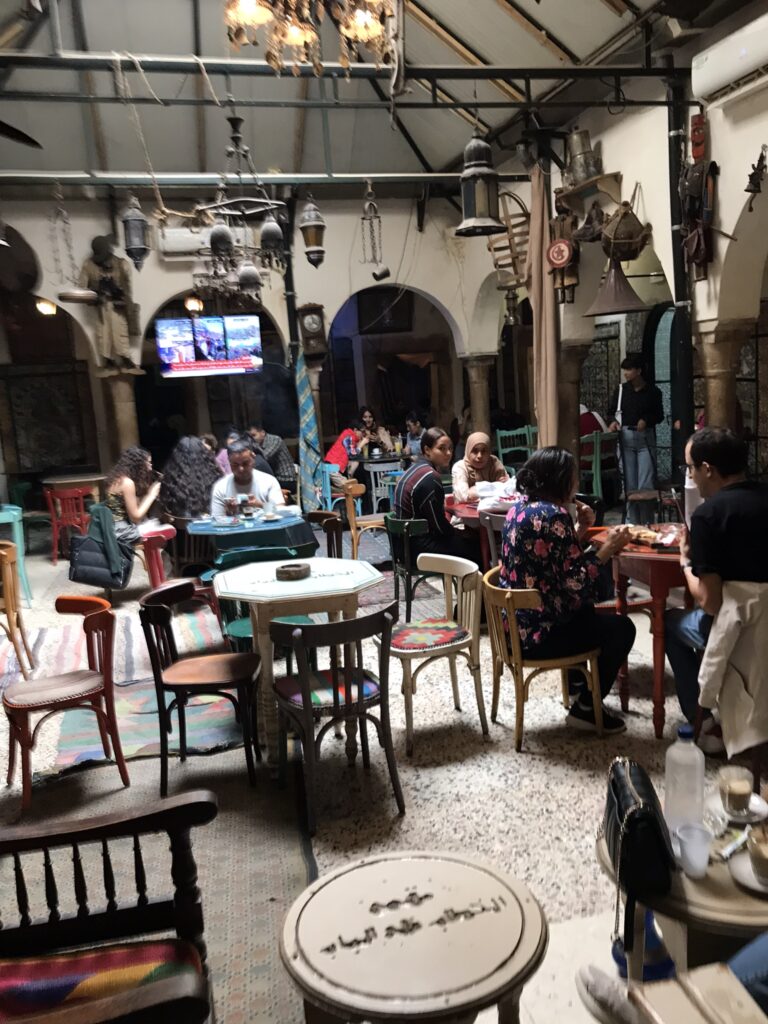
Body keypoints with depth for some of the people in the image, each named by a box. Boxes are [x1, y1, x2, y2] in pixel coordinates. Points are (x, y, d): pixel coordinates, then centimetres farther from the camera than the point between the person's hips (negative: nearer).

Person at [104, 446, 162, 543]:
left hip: (113, 528, 9)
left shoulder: (119, 477, 10)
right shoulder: (127, 482, -17)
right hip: (121, 531, -9)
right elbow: (135, 518, -15)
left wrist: (149, 493, 9)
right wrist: (152, 495, -7)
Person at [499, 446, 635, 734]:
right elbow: (576, 582, -23)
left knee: (586, 611, 32)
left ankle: (577, 681, 44)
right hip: (538, 631, -9)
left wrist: (580, 530, 4)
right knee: (621, 628, 7)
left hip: (516, 622, 10)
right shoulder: (553, 515, -22)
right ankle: (586, 708, 17)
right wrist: (608, 548, -12)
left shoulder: (519, 506, 6)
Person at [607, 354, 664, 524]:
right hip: (626, 437, 2)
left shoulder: (652, 391, 1)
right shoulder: (620, 390, 5)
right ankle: (633, 523, 14)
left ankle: (646, 523, 4)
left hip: (646, 437, -2)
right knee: (629, 483, 5)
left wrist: (646, 420, -12)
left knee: (646, 484, -6)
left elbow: (659, 415, 7)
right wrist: (613, 421, -10)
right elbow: (612, 412, 11)